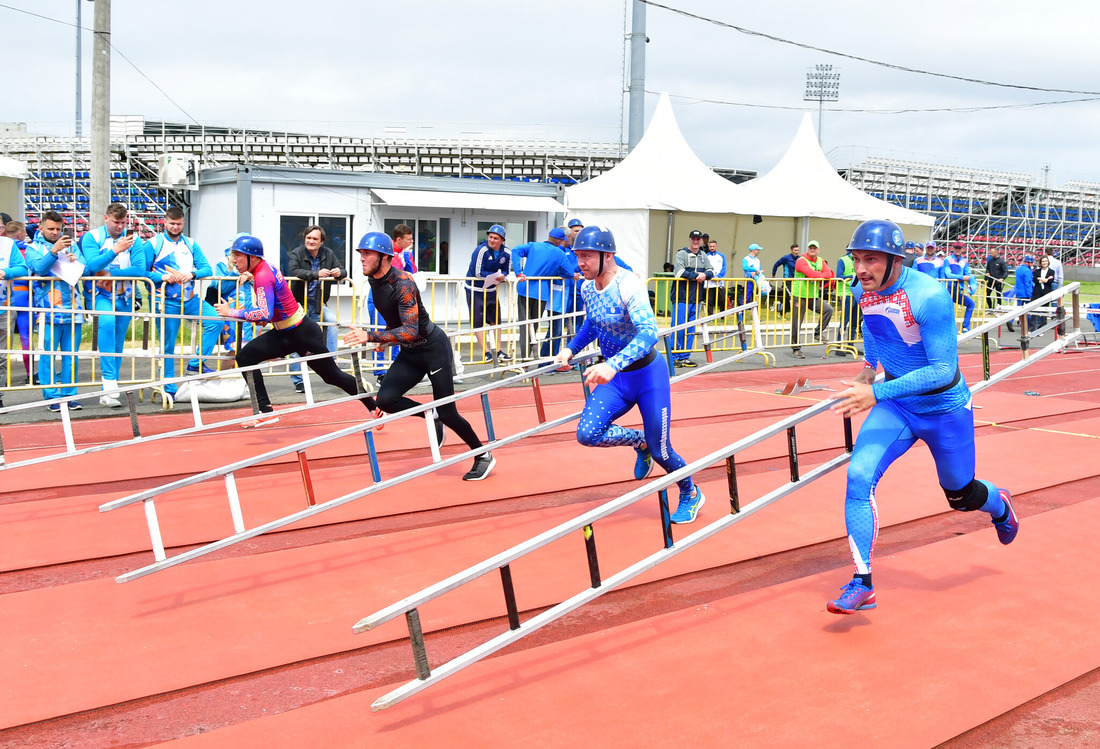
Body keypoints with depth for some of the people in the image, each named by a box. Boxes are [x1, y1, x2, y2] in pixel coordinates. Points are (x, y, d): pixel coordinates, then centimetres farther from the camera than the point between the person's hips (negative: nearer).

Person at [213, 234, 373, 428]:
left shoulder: (263, 277, -23)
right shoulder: (265, 268, 3)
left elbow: (265, 314, -34)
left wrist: (232, 312, -26)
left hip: (302, 333, -9)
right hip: (285, 333, 9)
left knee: (333, 375, 3)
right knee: (245, 356, -2)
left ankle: (374, 407, 20)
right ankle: (265, 411, -2)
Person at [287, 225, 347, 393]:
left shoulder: (328, 254, 4)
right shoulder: (296, 254, -9)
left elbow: (343, 271, 5)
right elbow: (293, 271, -27)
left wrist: (339, 273, -21)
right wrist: (316, 274, -41)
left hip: (318, 305, 3)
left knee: (333, 321, -25)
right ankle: (298, 381, 4)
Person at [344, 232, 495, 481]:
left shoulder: (402, 283, -27)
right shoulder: (373, 280, -2)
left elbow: (410, 332, -35)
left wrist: (370, 336, -42)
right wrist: (385, 339, 16)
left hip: (434, 348, -8)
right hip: (409, 353, 8)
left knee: (446, 412, -3)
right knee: (386, 399, -11)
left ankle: (483, 456, 18)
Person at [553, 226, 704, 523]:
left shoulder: (629, 286, -26)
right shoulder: (587, 288, -3)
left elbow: (648, 334, -39)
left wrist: (612, 364, -52)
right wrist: (569, 350, 4)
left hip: (648, 375, -6)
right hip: (615, 377, 6)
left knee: (660, 451, 2)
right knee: (587, 434, -13)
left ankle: (691, 495, 33)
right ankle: (639, 441, 17)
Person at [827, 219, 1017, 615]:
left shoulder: (928, 295, -29)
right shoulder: (862, 291, -9)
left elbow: (944, 369, -30)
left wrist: (877, 393, -38)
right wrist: (869, 368, 5)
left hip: (946, 408, -4)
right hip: (896, 407, 4)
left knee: (960, 495, 15)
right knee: (859, 476, -18)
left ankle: (999, 504, 54)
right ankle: (862, 585, -11)